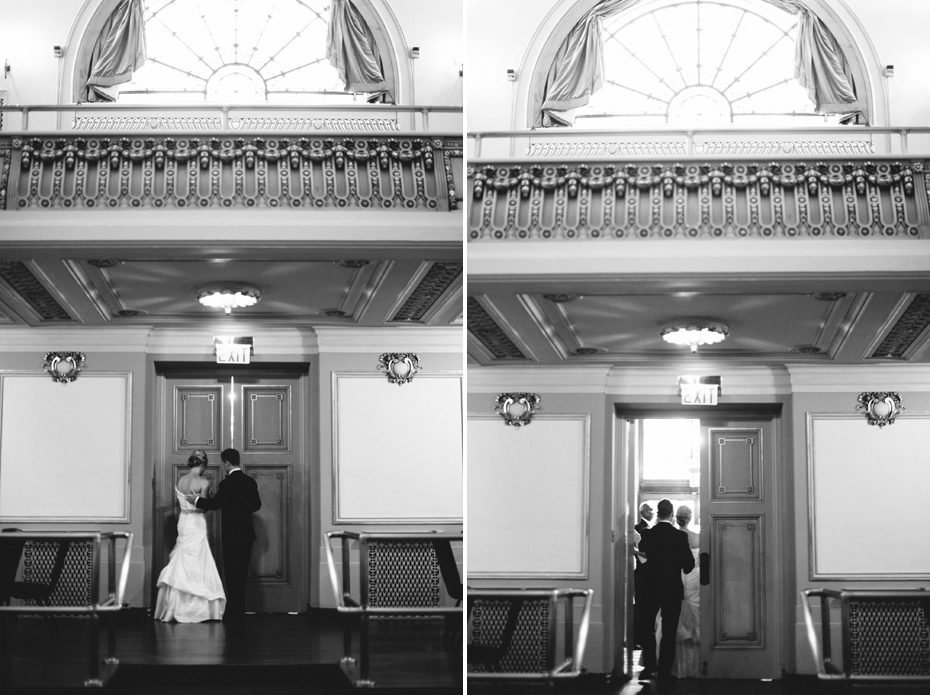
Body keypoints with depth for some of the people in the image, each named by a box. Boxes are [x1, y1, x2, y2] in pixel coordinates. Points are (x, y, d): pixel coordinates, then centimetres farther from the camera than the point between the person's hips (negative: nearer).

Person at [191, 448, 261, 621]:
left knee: (232, 572, -2)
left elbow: (216, 503, -19)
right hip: (247, 533, 7)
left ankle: (234, 611, -1)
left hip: (232, 534, -7)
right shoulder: (250, 482, 6)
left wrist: (197, 500, -6)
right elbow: (256, 505, 11)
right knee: (242, 571, 13)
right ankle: (240, 609, 19)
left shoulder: (227, 483, -15)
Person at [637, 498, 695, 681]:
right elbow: (689, 563, -9)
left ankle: (649, 667, 11)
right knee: (669, 631, 5)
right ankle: (664, 671, 3)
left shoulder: (647, 534, -6)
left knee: (647, 628, 16)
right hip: (673, 589, -2)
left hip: (650, 587, 2)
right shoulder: (680, 536, -12)